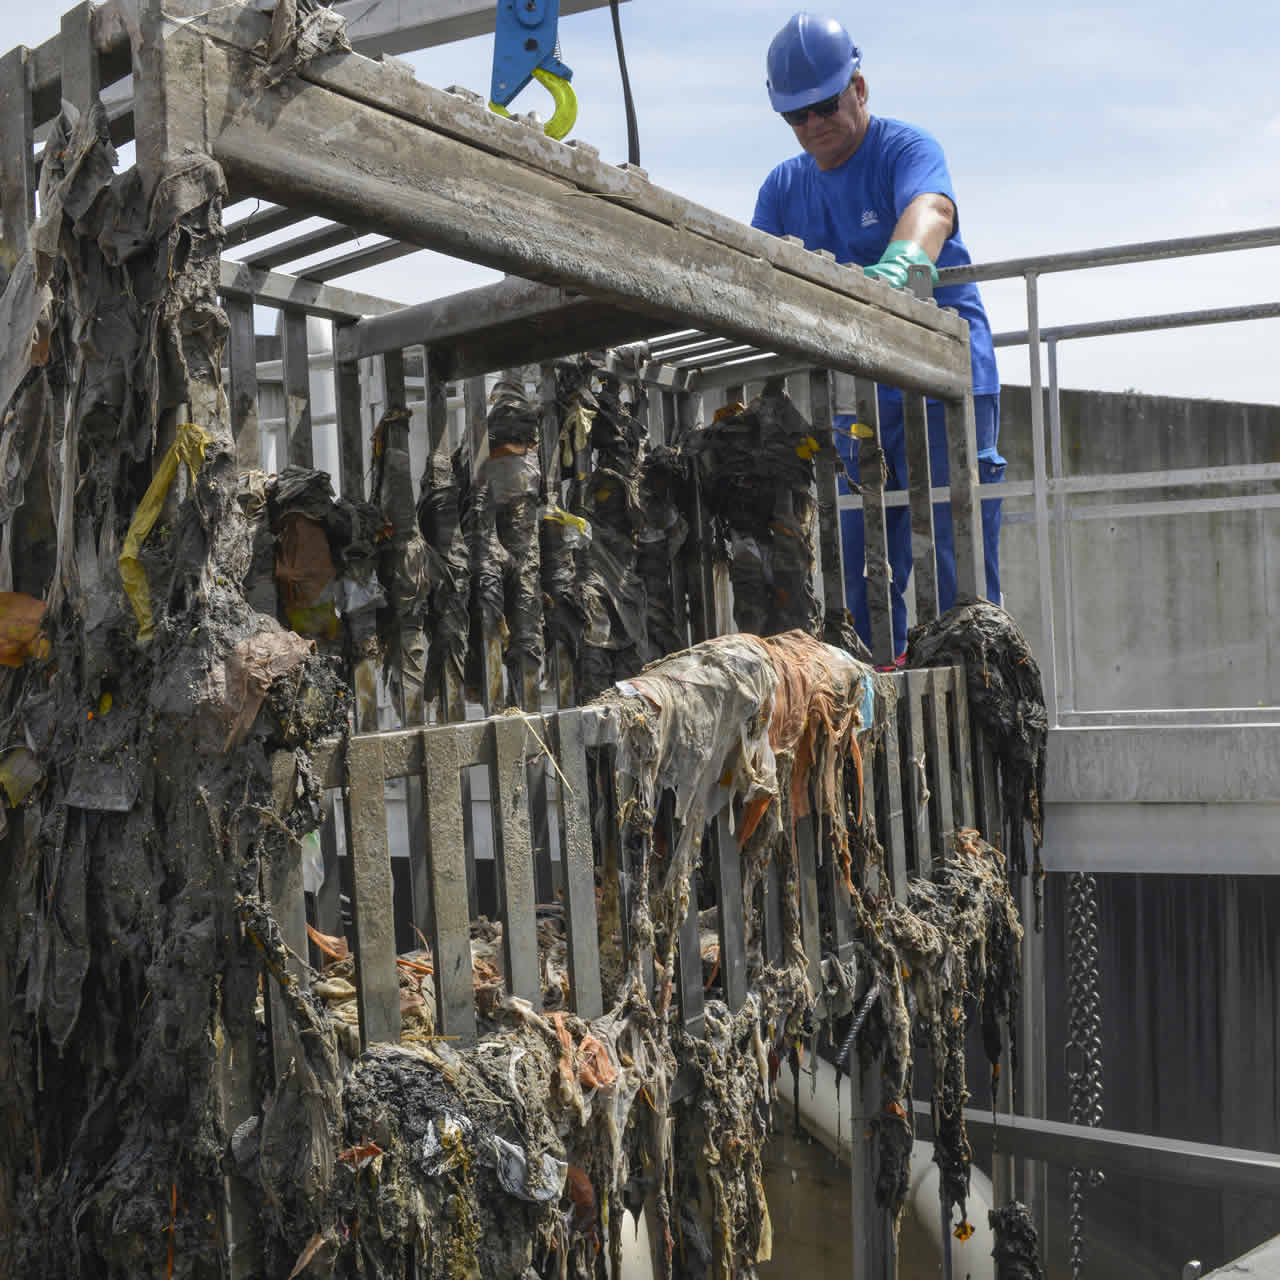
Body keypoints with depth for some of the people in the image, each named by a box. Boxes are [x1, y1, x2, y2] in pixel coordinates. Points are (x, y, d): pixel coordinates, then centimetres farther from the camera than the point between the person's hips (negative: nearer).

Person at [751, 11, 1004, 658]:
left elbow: (931, 208, -28)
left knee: (957, 564, -7)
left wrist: (900, 262, -50)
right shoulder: (784, 186, 12)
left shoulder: (906, 148, -6)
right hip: (857, 395, 6)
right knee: (861, 571, 7)